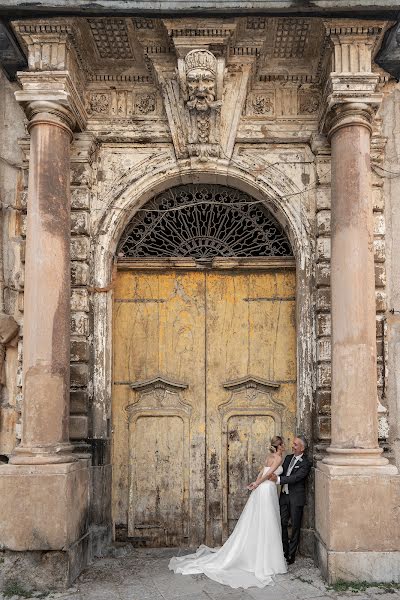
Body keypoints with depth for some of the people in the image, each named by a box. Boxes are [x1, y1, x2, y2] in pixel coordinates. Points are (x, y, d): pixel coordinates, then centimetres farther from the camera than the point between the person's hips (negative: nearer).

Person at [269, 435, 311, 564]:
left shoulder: (305, 463, -12)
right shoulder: (288, 457, 10)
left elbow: (295, 478, -21)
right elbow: (282, 473, 14)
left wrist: (278, 479, -24)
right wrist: (275, 476, -8)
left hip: (296, 498, -6)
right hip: (284, 495, 6)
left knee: (295, 526, 4)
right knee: (282, 524, 7)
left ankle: (291, 555, 12)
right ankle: (284, 552, 20)